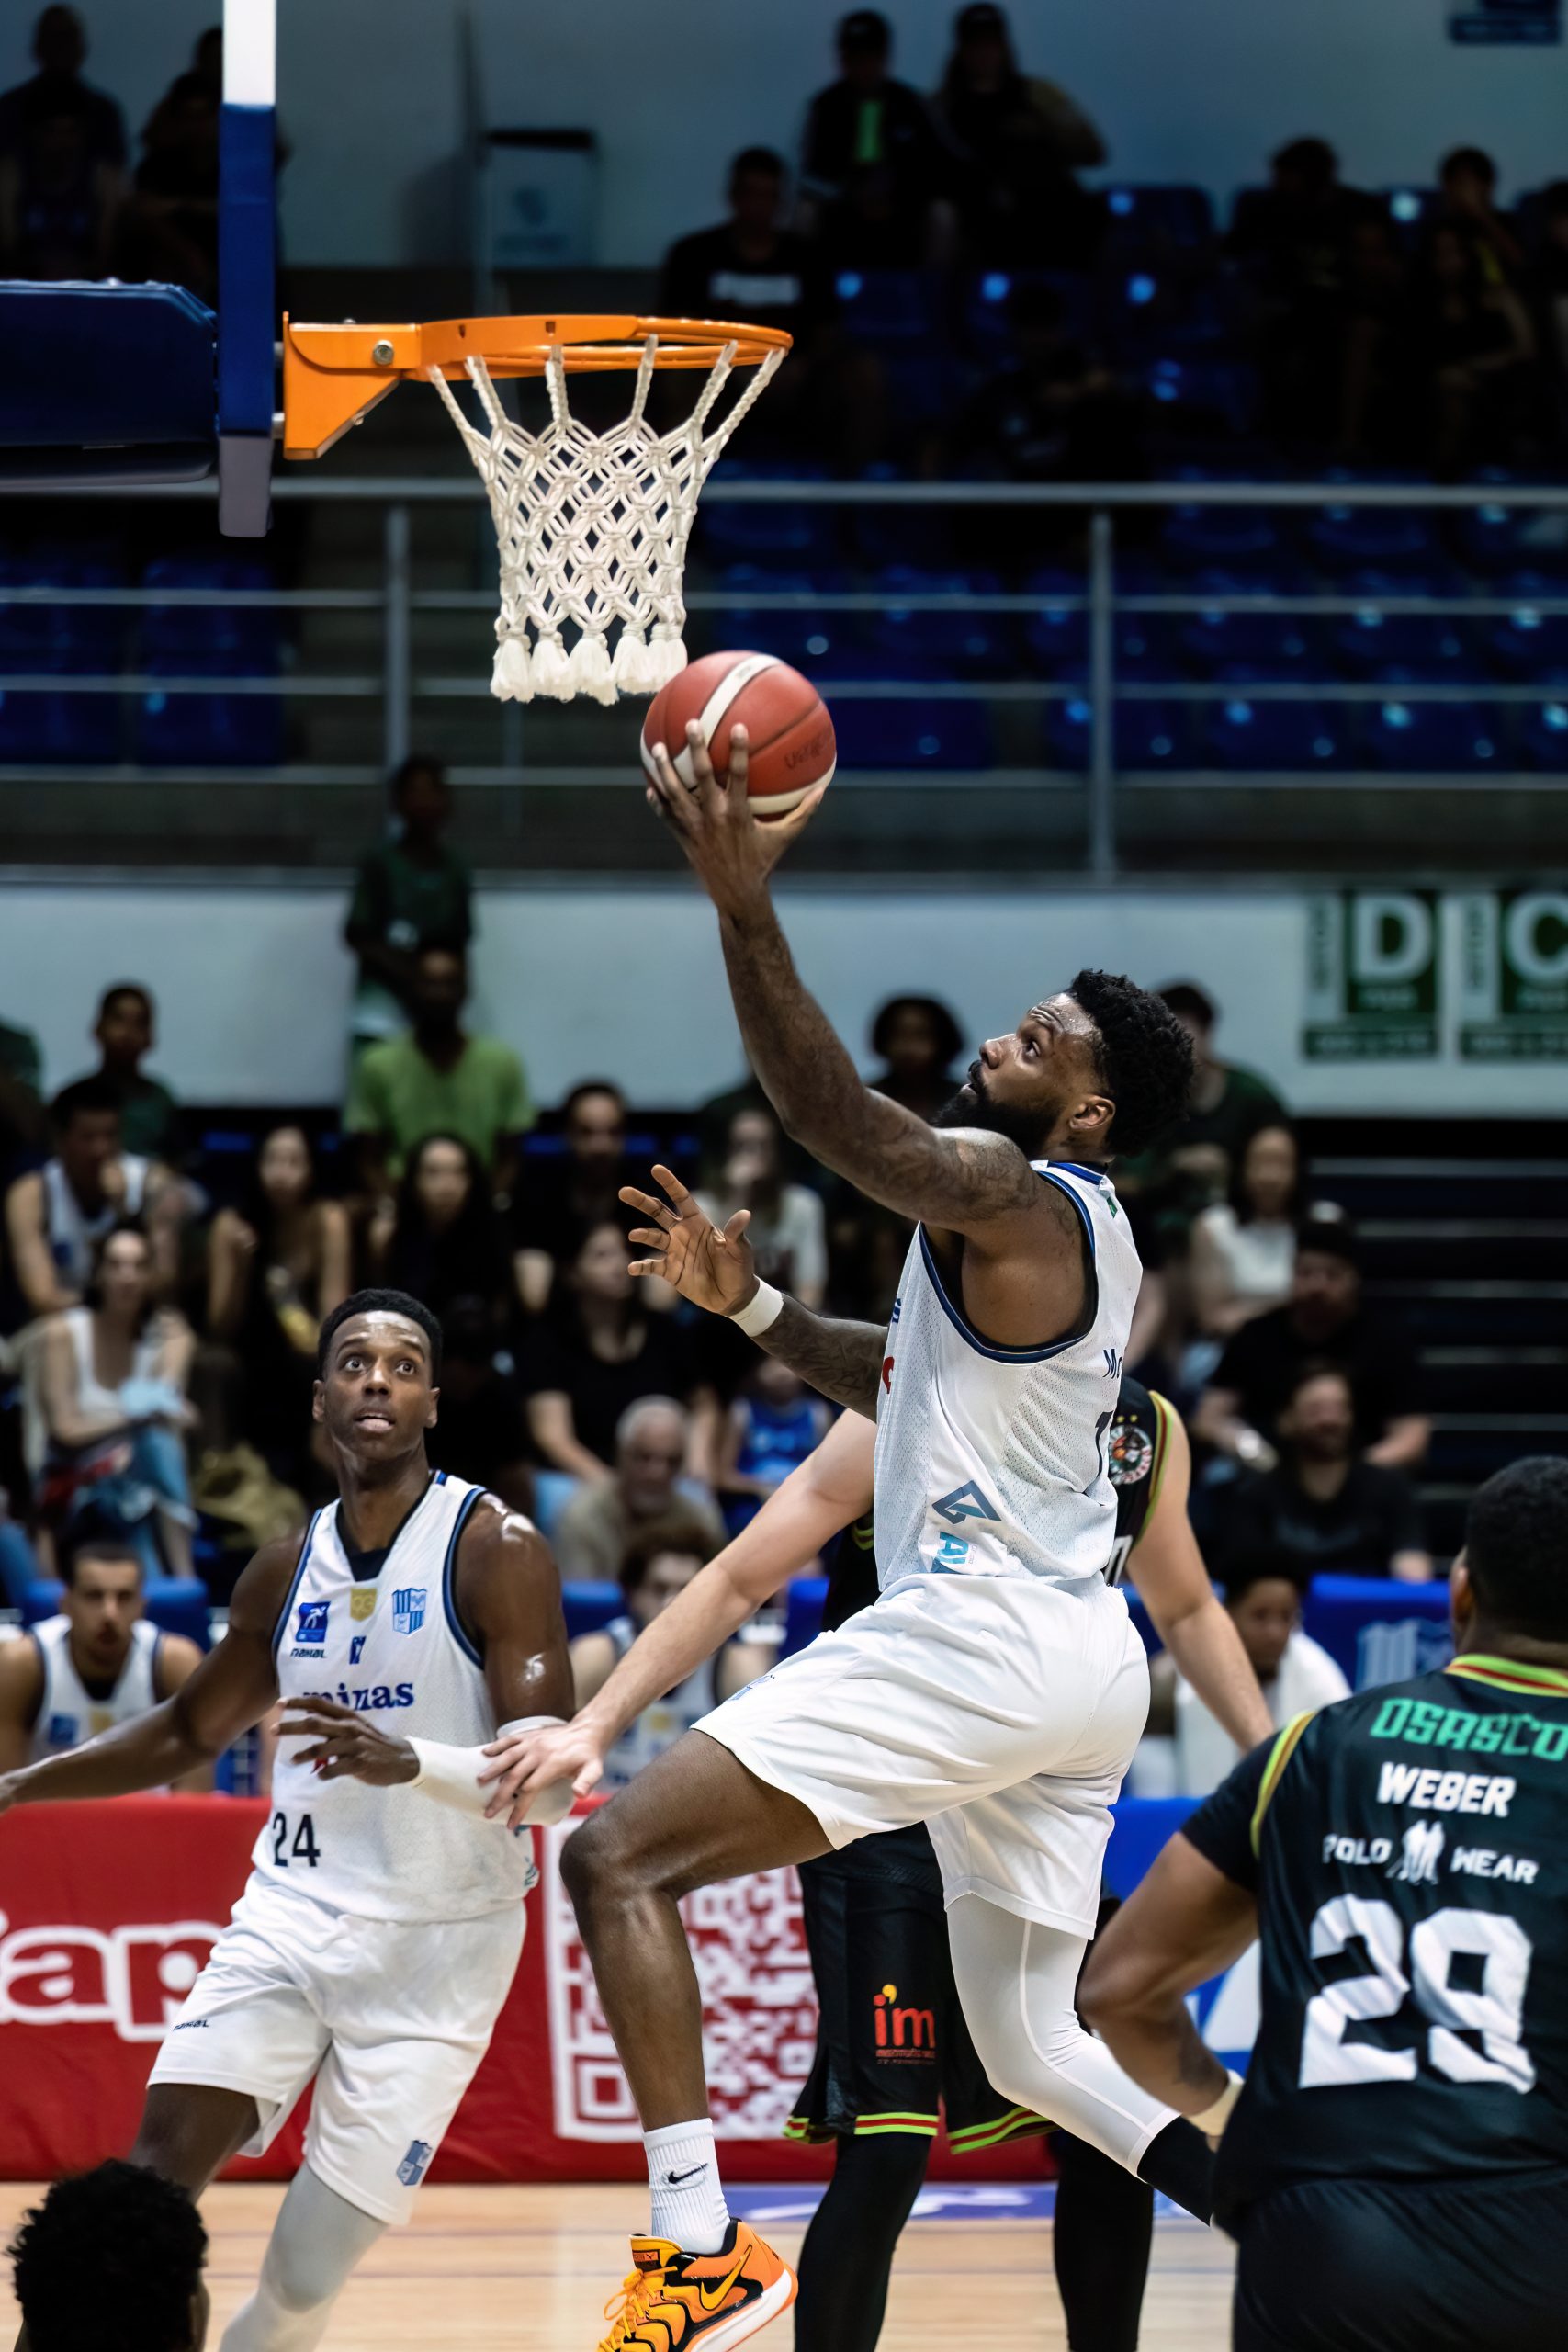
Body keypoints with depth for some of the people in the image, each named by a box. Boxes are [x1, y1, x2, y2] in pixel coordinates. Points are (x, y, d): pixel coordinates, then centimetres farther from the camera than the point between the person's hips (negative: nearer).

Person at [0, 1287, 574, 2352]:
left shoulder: (493, 1548, -8)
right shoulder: (290, 1568, 10)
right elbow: (187, 1733, 26)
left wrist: (410, 1763, -33)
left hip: (436, 1940, -4)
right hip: (292, 1914, 4)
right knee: (155, 2171, -16)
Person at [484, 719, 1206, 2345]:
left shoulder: (1007, 1192, -9)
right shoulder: (1078, 1233, 21)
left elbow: (832, 1114, -25)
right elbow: (902, 1382, 34)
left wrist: (744, 907, -31)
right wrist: (748, 1306, 23)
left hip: (981, 1633, -10)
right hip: (1080, 1661, 10)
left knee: (620, 1856, -11)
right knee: (1033, 2050, 19)